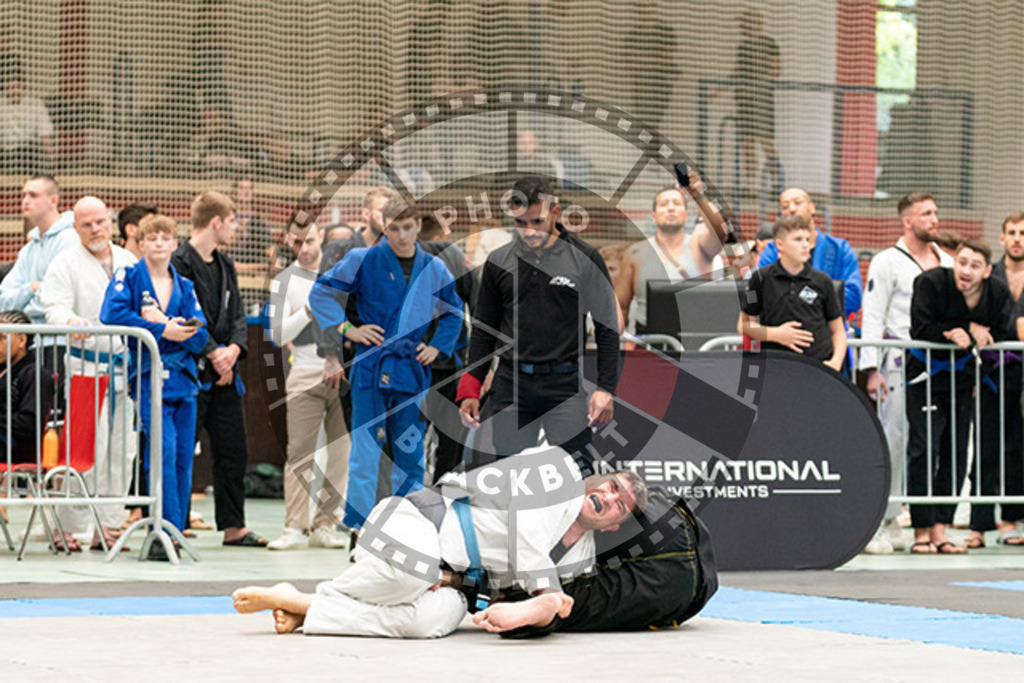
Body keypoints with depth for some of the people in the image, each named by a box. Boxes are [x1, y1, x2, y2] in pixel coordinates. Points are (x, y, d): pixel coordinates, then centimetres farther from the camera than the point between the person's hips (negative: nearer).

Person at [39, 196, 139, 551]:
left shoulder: (128, 262, 16)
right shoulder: (65, 264, -1)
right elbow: (55, 308, -13)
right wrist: (71, 322, -34)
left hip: (126, 365, 6)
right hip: (87, 365, -6)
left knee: (122, 449, 5)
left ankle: (107, 526, 13)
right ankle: (69, 528, -6)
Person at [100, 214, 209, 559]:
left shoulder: (185, 287, 16)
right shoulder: (128, 276, 4)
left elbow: (200, 336, 6)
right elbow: (112, 315, -14)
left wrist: (173, 329, -14)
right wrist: (162, 331, -14)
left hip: (183, 378, 5)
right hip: (148, 375, -5)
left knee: (184, 454, 2)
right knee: (164, 448, -17)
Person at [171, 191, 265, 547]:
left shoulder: (225, 265, 17)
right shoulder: (180, 262, -10)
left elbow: (237, 314, 13)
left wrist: (234, 348, -6)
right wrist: (213, 354, -16)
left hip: (225, 371, 8)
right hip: (192, 371, -8)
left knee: (233, 450, 8)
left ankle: (233, 525, 15)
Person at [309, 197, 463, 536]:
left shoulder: (434, 270, 8)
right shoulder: (363, 260, -3)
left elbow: (453, 312, 24)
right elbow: (321, 292, 4)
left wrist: (436, 346, 11)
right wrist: (346, 328, -5)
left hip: (412, 369, 3)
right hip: (371, 366, -3)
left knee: (410, 453, 6)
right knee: (365, 450, -7)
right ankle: (359, 527, -3)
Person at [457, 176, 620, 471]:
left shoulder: (585, 259, 2)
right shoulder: (499, 262, 9)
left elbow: (607, 328, 4)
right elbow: (483, 330, 16)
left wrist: (606, 389, -4)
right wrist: (470, 389, 7)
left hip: (565, 383, -2)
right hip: (510, 386, 3)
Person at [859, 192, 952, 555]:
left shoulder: (947, 263, 17)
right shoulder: (887, 262, 0)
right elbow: (872, 318, -5)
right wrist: (872, 369, -13)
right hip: (901, 363, -5)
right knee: (893, 440, -8)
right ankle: (883, 524, -5)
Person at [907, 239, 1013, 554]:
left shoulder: (999, 293, -4)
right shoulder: (931, 283, -17)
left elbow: (998, 335, 0)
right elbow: (921, 329, -21)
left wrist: (962, 334, -16)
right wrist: (969, 329, -21)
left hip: (963, 382, 5)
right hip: (925, 377, -5)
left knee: (956, 454, 5)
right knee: (924, 450, -10)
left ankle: (940, 531, 11)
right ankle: (922, 532, -5)